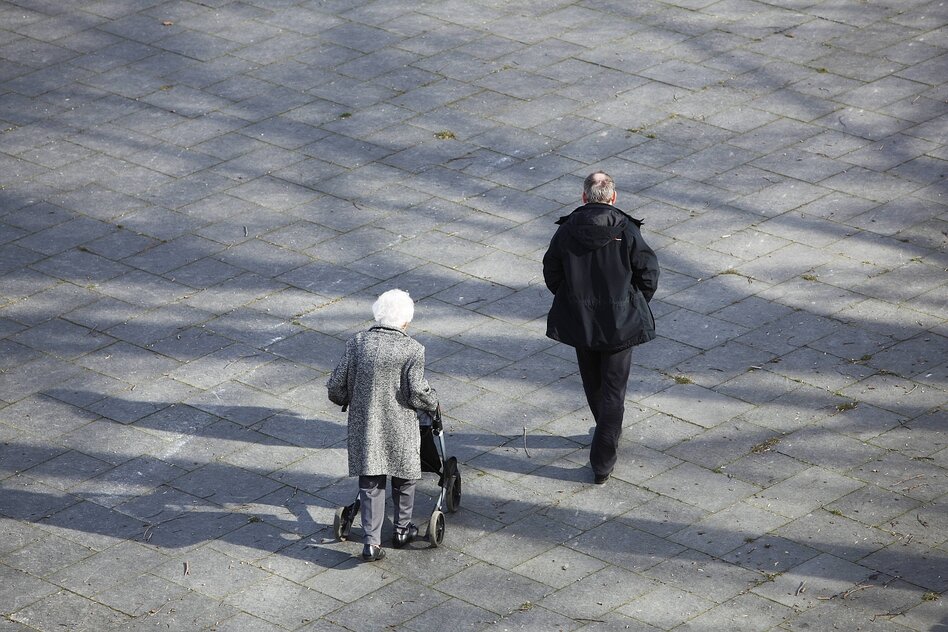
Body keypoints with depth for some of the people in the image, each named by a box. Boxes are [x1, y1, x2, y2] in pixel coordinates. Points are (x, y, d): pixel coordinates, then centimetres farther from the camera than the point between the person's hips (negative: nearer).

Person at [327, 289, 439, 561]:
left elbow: (336, 386, -1)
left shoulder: (356, 343, -4)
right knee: (403, 478, 20)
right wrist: (433, 402, 9)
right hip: (400, 429, -2)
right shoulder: (412, 349, -13)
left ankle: (372, 542, 0)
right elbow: (417, 392, -13)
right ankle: (402, 529, 33)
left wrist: (346, 400, 20)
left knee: (370, 483, 8)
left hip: (364, 427, 2)